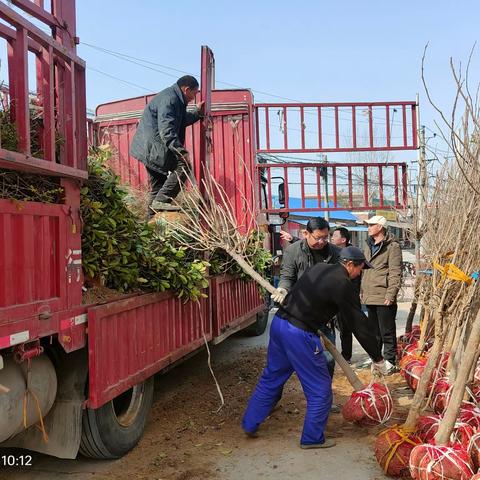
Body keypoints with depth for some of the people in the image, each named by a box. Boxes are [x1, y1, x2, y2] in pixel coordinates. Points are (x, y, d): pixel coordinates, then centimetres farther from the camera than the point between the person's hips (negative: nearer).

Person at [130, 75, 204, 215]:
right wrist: (181, 151, -30)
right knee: (183, 166, -20)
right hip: (153, 146, -11)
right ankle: (162, 200, -22)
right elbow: (166, 130, -25)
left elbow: (181, 121, 37)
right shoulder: (169, 99, -14)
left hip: (149, 149, 11)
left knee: (158, 186, 13)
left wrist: (197, 113, 34)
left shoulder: (175, 99, 20)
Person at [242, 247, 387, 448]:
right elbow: (359, 325, -6)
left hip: (278, 321, 8)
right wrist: (378, 359, 3)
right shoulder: (343, 285, -11)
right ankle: (312, 438, 23)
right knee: (320, 388, 9)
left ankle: (249, 424, 34)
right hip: (299, 334, -8)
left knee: (271, 377, 23)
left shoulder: (318, 268, 11)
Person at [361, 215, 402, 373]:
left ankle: (390, 363, 9)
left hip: (384, 298, -8)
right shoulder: (369, 245, 16)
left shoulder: (392, 246, -9)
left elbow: (395, 273, -14)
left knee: (387, 333, -1)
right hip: (370, 297, 8)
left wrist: (391, 294, -20)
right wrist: (362, 290, 17)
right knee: (374, 331, 19)